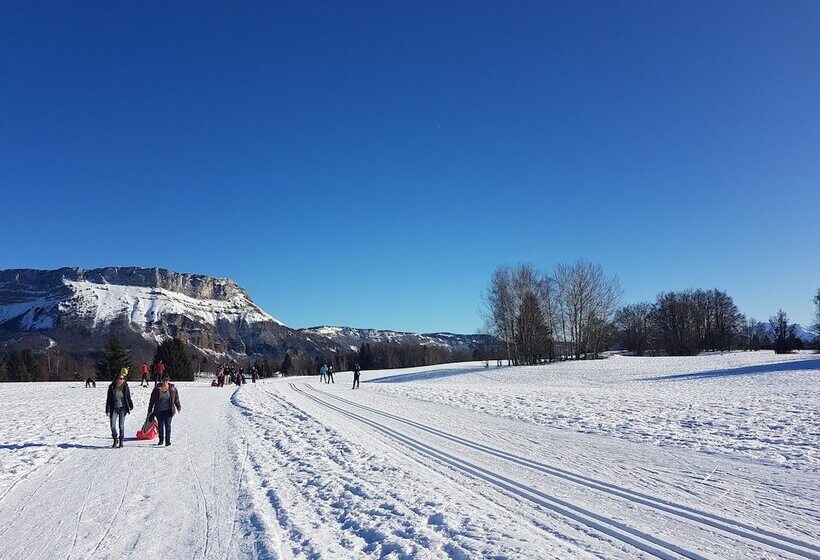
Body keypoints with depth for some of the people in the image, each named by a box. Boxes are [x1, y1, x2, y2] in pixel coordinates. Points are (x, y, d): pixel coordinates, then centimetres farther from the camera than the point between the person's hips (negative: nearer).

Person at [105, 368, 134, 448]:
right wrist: (108, 410, -4)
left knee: (121, 425, 1)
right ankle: (115, 440, 15)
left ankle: (121, 441, 13)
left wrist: (131, 405, 6)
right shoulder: (111, 387, -3)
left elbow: (128, 397, 10)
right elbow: (108, 399, -1)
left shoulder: (125, 387, -1)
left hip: (123, 408, 0)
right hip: (114, 409, 0)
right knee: (113, 425, -7)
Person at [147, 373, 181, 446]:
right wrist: (150, 410, 4)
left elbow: (176, 399, 10)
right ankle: (161, 440, 25)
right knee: (160, 425, 10)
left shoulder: (173, 389, -1)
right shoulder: (157, 389, -3)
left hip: (168, 411, -1)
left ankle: (167, 440, -3)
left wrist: (179, 407, 5)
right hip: (159, 411, 1)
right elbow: (152, 400, 4)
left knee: (168, 425, -8)